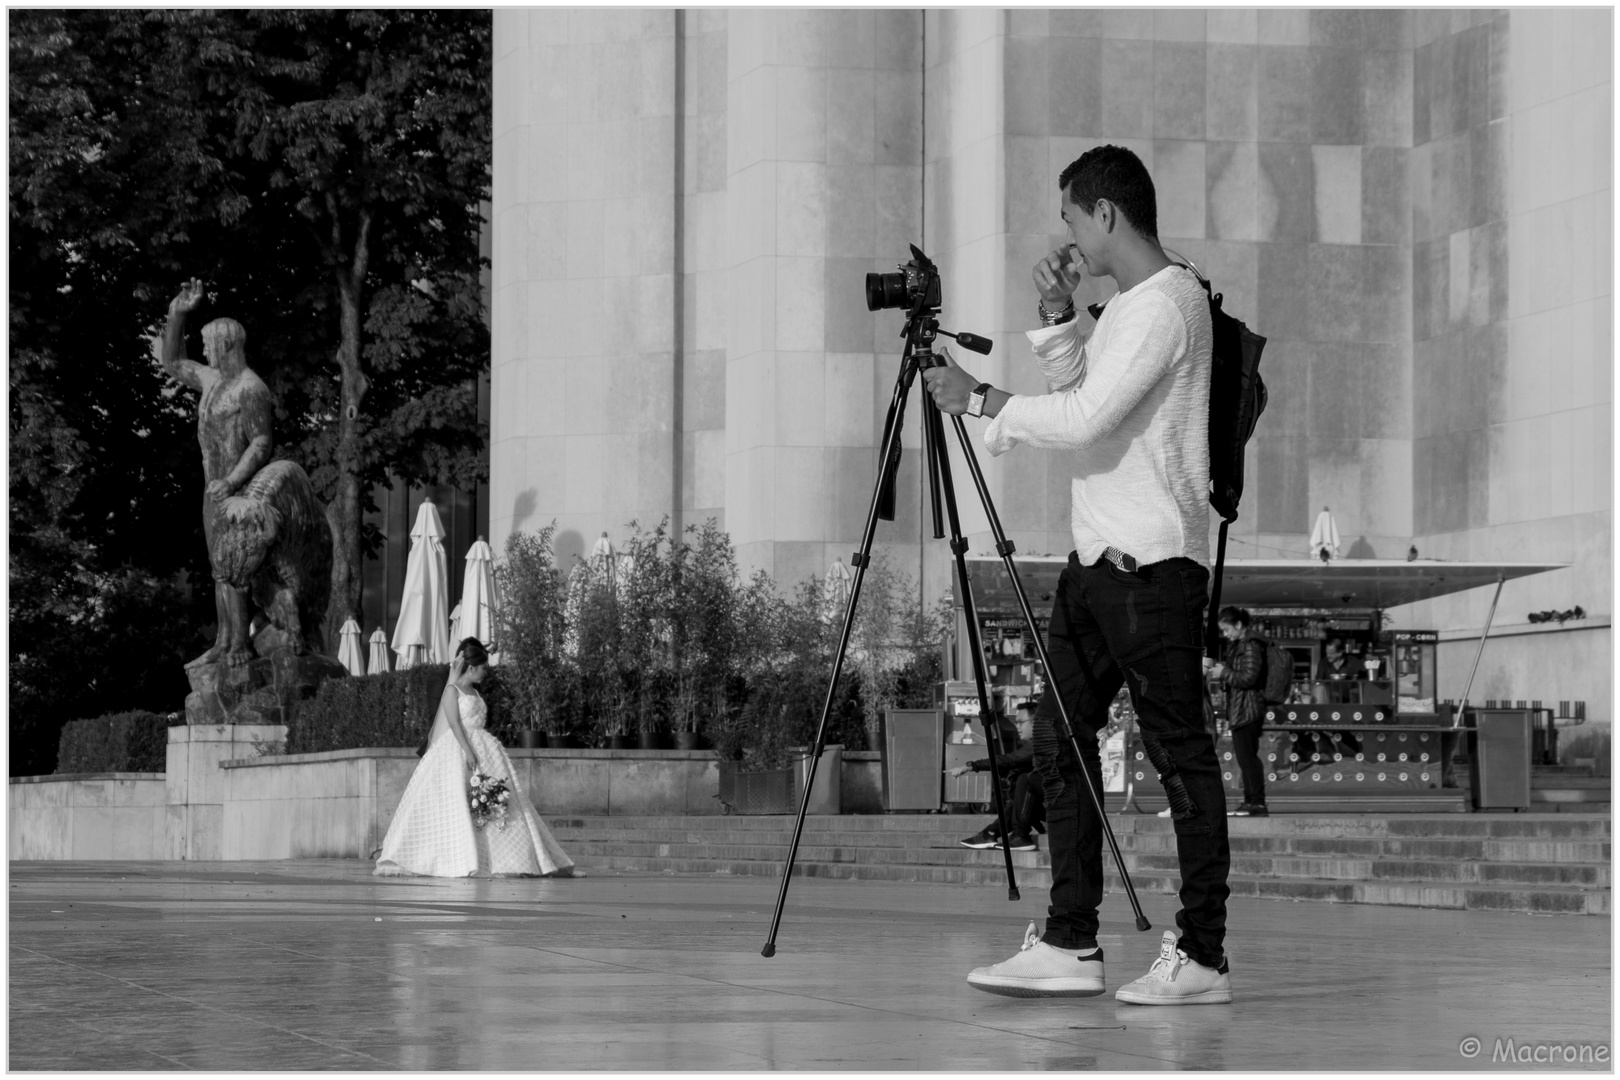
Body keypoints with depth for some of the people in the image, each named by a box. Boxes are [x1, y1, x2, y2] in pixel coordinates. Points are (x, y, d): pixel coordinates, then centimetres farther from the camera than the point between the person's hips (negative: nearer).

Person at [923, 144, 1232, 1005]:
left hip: (1151, 563, -10)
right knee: (1060, 742, 8)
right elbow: (1080, 404, 22)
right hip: (1097, 557, 10)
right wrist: (1057, 323, 11)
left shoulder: (1167, 304, -12)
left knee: (1179, 754, -7)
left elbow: (1085, 420, -20)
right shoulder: (1127, 306, 19)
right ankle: (1068, 945, 11)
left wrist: (981, 399, -10)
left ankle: (1201, 956, -4)